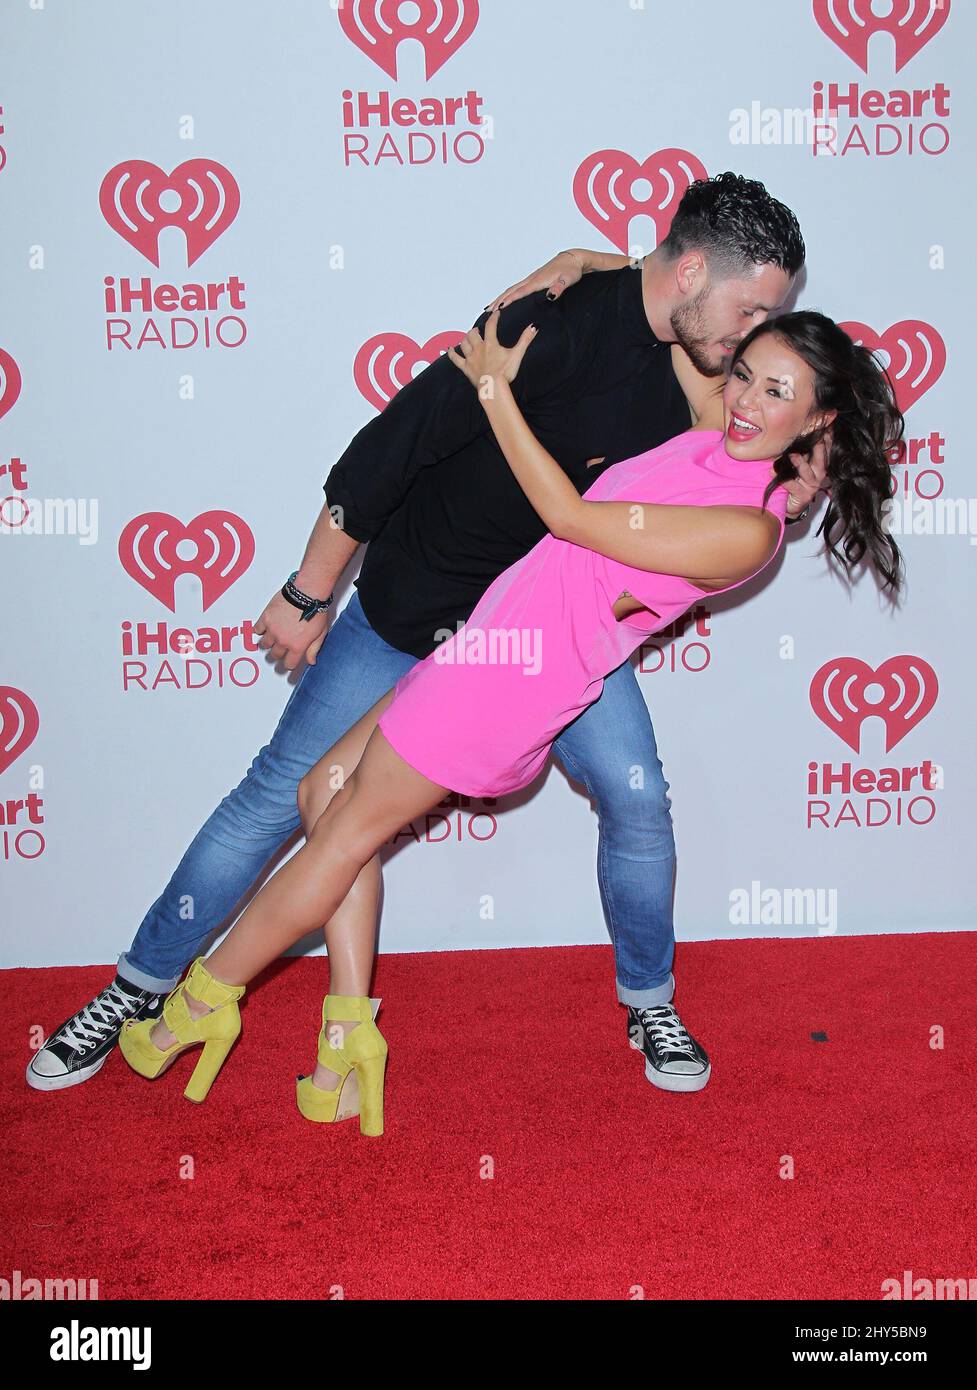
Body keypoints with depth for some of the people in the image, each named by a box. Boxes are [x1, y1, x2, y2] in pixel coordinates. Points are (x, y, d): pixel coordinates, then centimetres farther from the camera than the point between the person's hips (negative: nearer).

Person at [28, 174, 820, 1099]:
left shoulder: (688, 358, -3)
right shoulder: (559, 325, -26)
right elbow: (393, 444, -24)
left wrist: (776, 493, -5)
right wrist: (309, 594, -17)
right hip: (414, 605, -5)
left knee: (637, 801, -2)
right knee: (282, 792, 0)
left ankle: (649, 1005, 23)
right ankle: (140, 987, 16)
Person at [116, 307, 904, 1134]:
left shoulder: (749, 529, -19)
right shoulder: (715, 443, 5)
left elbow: (569, 514, -16)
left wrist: (497, 387, -9)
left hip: (512, 678, -10)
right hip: (497, 638, 10)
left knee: (345, 831, 2)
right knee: (329, 794, 12)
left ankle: (205, 1002, 21)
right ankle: (349, 1041, 15)